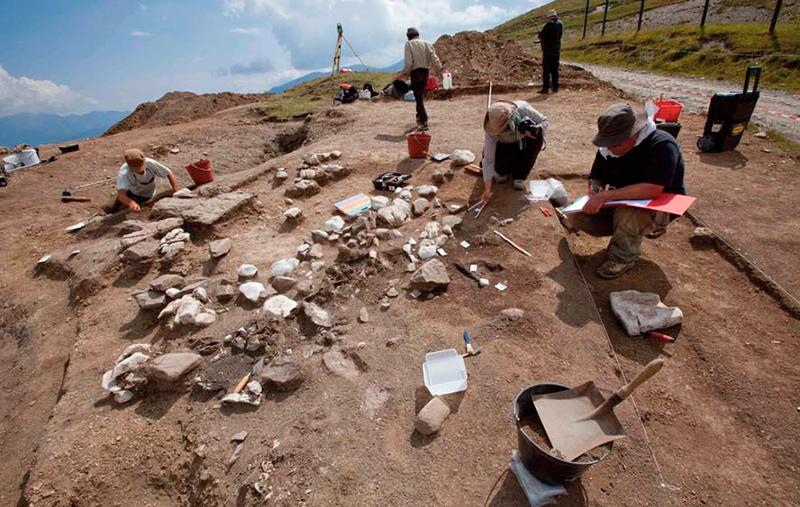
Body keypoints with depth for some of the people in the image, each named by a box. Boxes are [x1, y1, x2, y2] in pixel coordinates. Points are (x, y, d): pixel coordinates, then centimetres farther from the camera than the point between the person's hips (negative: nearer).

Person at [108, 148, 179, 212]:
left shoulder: (150, 163, -35)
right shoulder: (124, 172, -35)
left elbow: (169, 174, -23)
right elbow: (121, 195, -45)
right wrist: (131, 203, -67)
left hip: (146, 196, -1)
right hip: (130, 192, 1)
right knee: (113, 212, 7)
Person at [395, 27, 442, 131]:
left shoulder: (409, 44, -3)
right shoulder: (427, 44, 10)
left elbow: (409, 62, -11)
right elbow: (434, 59, 2)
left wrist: (402, 74, -2)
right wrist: (441, 69, 14)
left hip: (416, 72, -5)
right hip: (426, 72, 5)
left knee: (419, 97, -4)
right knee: (421, 96, 19)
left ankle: (424, 122, -10)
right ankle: (420, 117, 32)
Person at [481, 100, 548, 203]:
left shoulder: (523, 109, -34)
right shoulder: (491, 131, -36)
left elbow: (544, 121, -17)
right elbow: (488, 160, -34)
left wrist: (535, 130, -42)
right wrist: (487, 190, -36)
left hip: (522, 142, 2)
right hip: (504, 146, -2)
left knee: (537, 136, -30)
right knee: (501, 166, -31)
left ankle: (519, 176, -13)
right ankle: (502, 171, 12)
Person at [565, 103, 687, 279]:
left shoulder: (661, 145, -26)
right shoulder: (608, 147, -6)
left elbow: (653, 190, -37)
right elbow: (596, 178, 6)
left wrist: (607, 195, -40)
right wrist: (595, 188, -19)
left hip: (660, 207, -7)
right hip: (622, 204, 7)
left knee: (627, 215, -40)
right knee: (576, 217, -10)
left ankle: (625, 257, -9)